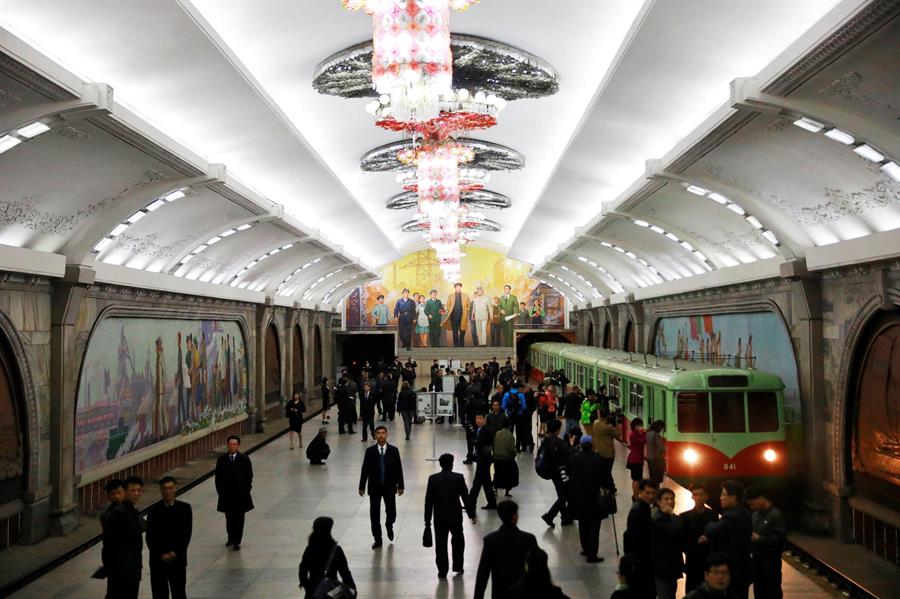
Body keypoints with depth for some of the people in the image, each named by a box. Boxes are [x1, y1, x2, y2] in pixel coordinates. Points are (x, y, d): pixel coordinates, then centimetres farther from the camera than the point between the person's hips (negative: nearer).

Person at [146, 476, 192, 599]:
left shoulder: (184, 508, -2)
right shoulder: (153, 510, -2)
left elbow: (187, 534, -5)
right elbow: (150, 537, -4)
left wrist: (175, 552, -14)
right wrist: (161, 554, -12)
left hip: (178, 560, 0)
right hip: (158, 561, 0)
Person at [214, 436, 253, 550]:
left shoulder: (244, 459, -5)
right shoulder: (221, 460, 0)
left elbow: (249, 476, -2)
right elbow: (218, 477, 3)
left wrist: (245, 491, -5)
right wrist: (220, 491, -2)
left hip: (240, 495, -1)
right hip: (226, 494, 2)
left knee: (239, 519, 4)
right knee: (229, 518, 12)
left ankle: (237, 541, 11)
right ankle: (231, 537, 31)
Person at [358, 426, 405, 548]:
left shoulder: (394, 450, -3)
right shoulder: (370, 451, -4)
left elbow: (398, 468, 0)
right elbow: (365, 469, -1)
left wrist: (400, 486, -1)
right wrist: (362, 486, -1)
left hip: (389, 487, 0)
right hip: (374, 487, 0)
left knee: (391, 512, 0)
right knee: (374, 514, 4)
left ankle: (389, 526, 34)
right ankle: (377, 539, 18)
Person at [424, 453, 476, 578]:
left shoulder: (433, 478, -6)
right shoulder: (459, 478, -10)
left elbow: (428, 501, -3)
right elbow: (465, 497, -9)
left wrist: (427, 519, 3)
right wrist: (472, 514, -1)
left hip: (439, 517, 0)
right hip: (455, 516, 0)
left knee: (440, 544, 6)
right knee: (458, 541, 20)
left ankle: (442, 571, 9)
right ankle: (457, 566, 23)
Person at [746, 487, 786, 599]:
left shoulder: (776, 515, -12)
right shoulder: (755, 514, 10)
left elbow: (779, 538, -18)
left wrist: (759, 538, -17)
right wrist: (750, 537, 1)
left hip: (770, 561, -7)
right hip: (756, 559, 7)